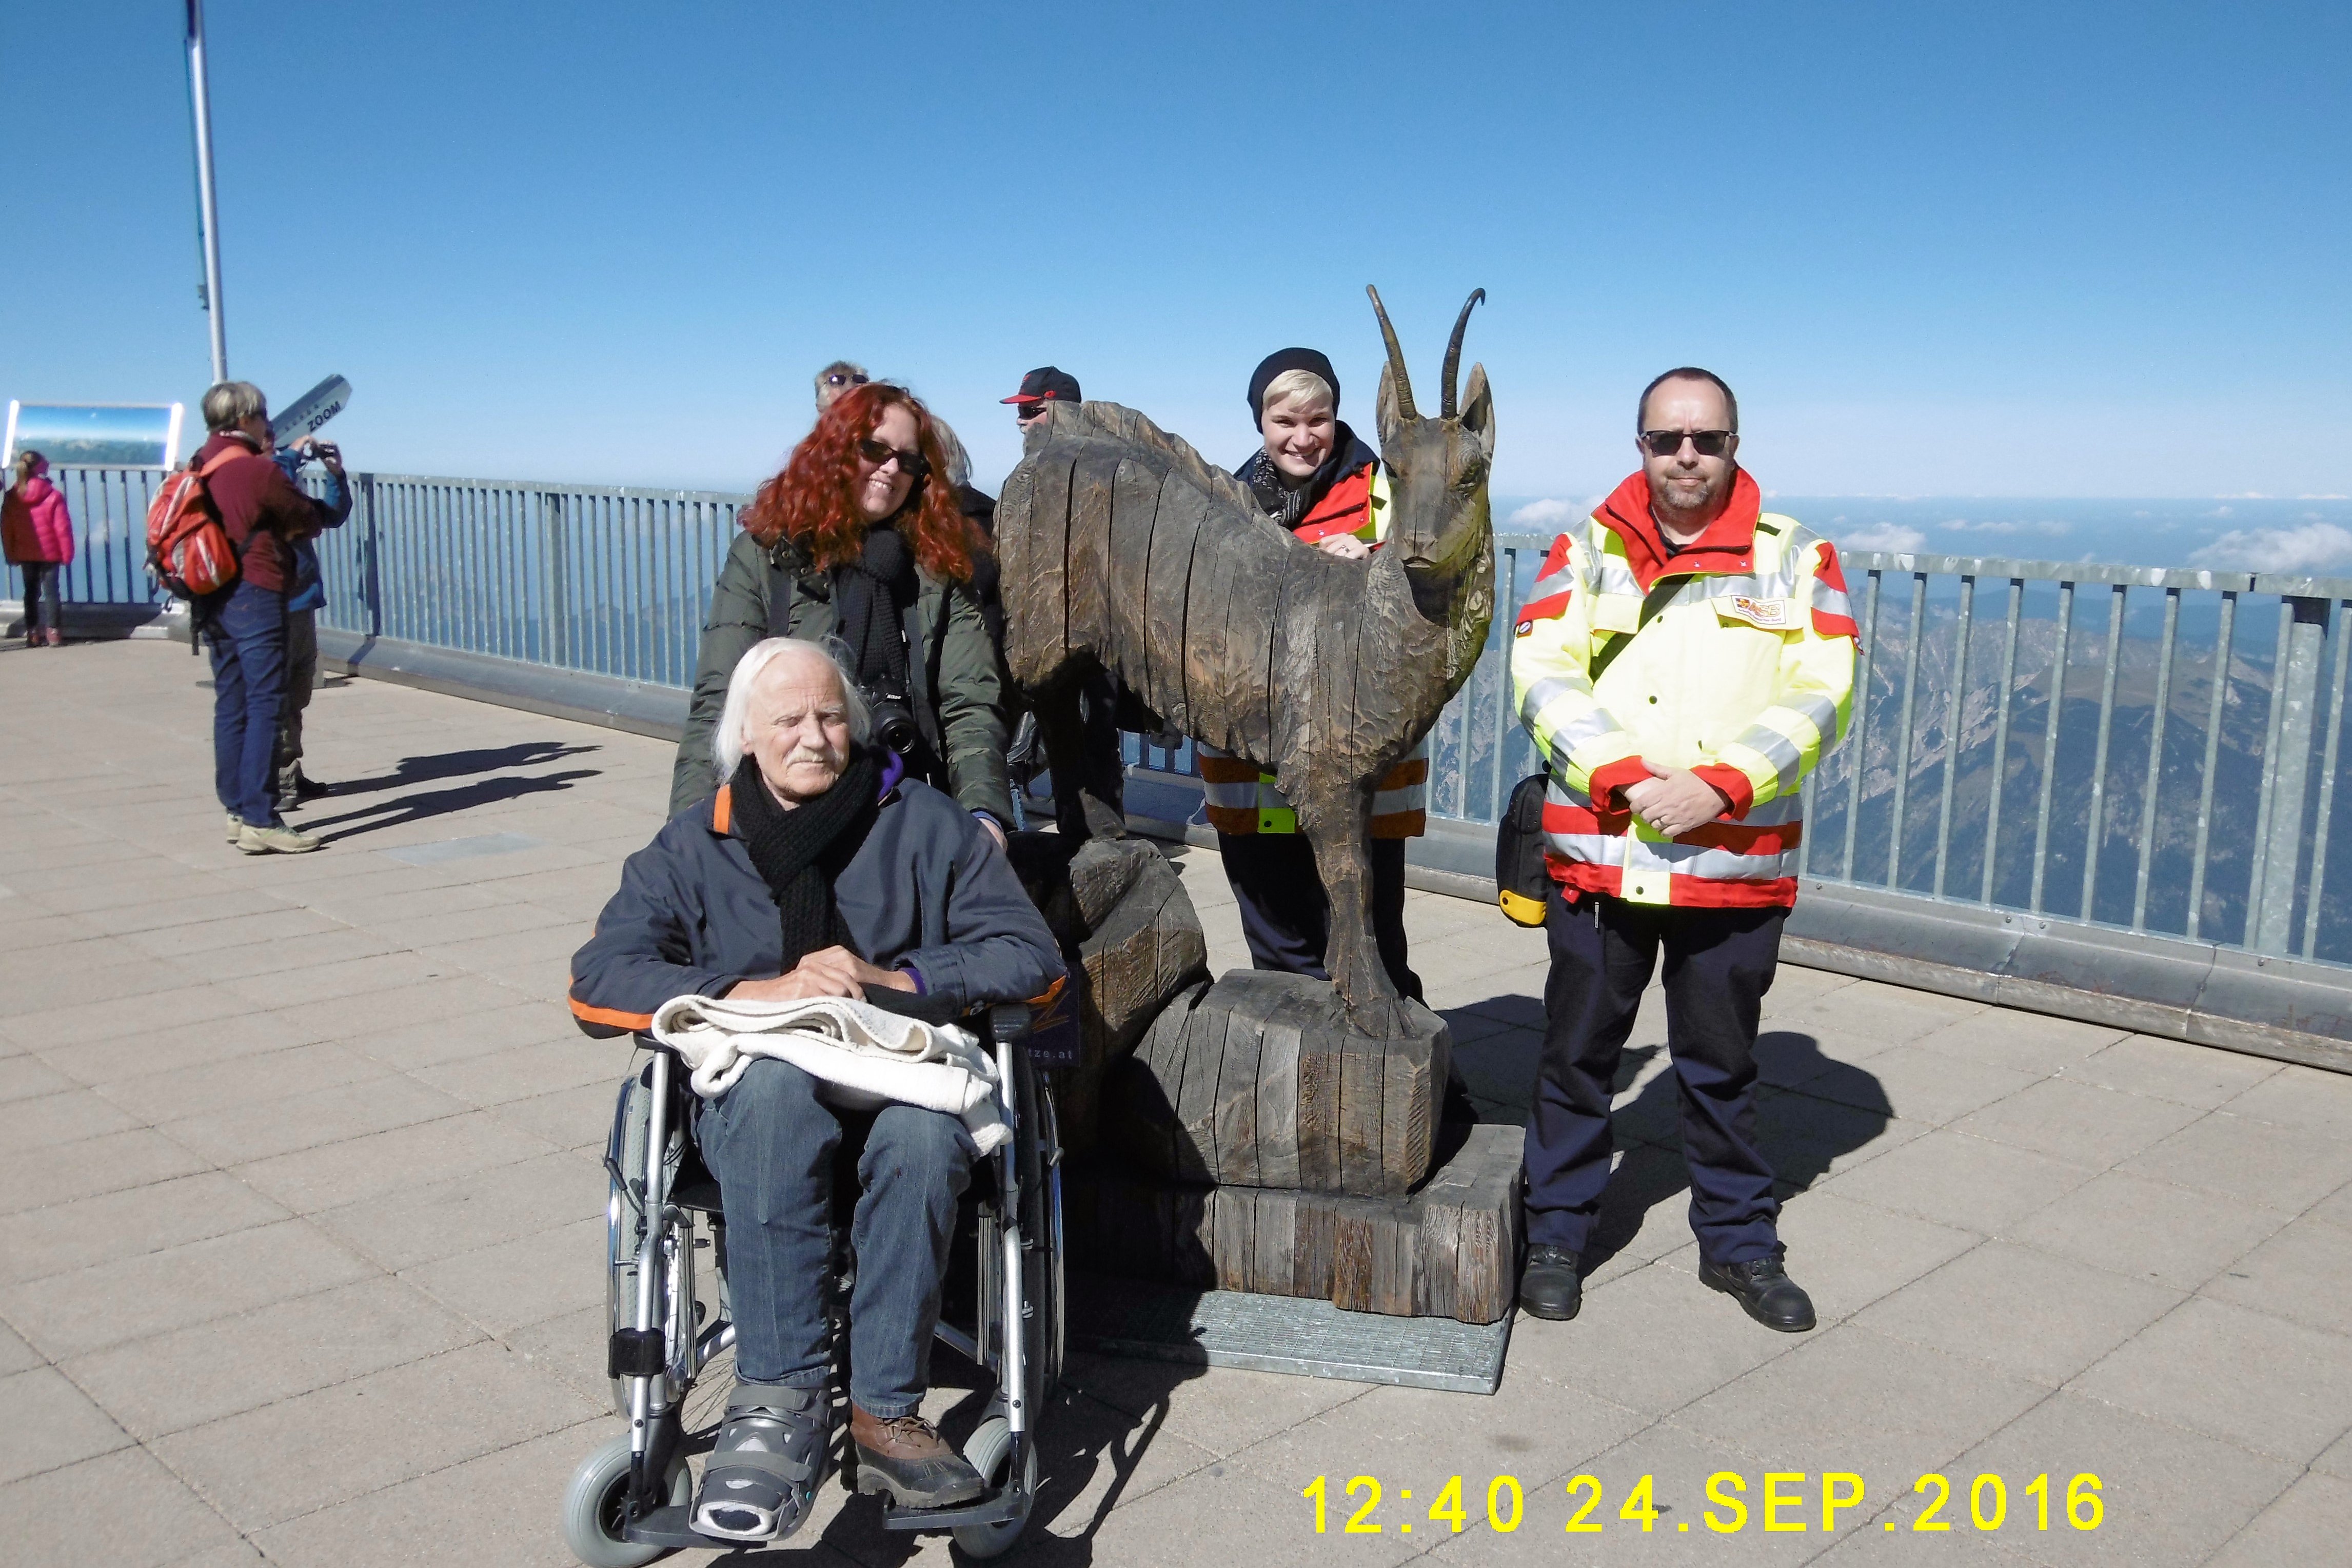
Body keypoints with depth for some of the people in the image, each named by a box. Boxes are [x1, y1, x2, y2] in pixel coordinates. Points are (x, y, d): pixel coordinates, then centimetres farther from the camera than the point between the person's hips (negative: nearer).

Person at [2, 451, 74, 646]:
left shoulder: (11, 497, -1)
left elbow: (6, 528, 4)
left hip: (25, 554, 4)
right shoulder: (53, 497, -14)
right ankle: (53, 633, 1)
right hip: (50, 553, -4)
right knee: (50, 591, 3)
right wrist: (67, 554, -6)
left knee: (31, 591, 13)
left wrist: (11, 555, 12)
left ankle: (32, 633, 14)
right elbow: (63, 528, -14)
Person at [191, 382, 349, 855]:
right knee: (265, 706, -8)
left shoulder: (200, 468, 10)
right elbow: (312, 520, -4)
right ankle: (259, 821, -11)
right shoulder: (258, 471, -13)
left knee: (231, 705, 13)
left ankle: (237, 810, 18)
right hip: (256, 597, -8)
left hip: (214, 599, 8)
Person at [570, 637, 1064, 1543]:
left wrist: (892, 980, -10)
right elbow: (599, 984, -1)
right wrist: (759, 992, -14)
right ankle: (780, 1402, -37)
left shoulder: (925, 825, 10)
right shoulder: (693, 848, 12)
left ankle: (885, 1409, -29)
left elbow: (1032, 956, 3)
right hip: (754, 1086, 0)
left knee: (925, 1130, -36)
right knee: (776, 1092, -37)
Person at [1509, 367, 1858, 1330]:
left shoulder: (1795, 558, 4)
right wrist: (1627, 776, -19)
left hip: (1736, 862, 0)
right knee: (1578, 1052, 10)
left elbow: (1820, 696, -4)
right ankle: (1556, 1233, 25)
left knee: (1721, 1065, 13)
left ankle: (1739, 1242, 30)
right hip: (1598, 851, 0)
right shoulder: (1587, 551, 5)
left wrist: (1718, 786, -18)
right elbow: (1542, 674, -6)